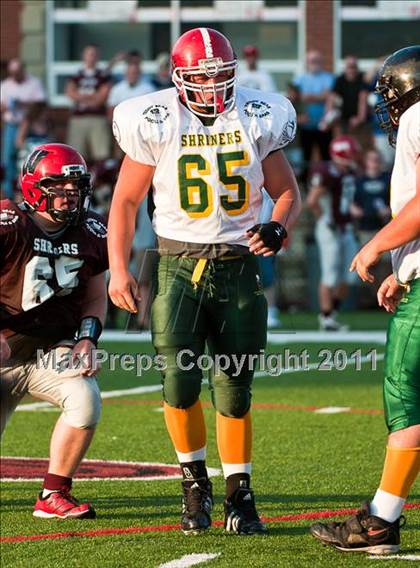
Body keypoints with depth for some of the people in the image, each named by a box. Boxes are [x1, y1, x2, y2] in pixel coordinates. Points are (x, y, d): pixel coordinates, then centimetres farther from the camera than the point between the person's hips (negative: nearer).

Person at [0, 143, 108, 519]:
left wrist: (87, 340, -3)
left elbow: (96, 296, 14)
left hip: (54, 348, 3)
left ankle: (54, 496, -11)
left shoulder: (90, 233, 2)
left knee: (86, 401, -26)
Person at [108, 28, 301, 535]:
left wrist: (277, 228, -10)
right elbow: (125, 200, 4)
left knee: (234, 388, 3)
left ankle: (239, 492, 17)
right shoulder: (156, 124, -4)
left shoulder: (257, 121, 1)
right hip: (180, 263, -1)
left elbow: (288, 191, 12)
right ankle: (194, 480, 6)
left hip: (238, 265, 2)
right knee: (180, 377, -15)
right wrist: (118, 270, -3)